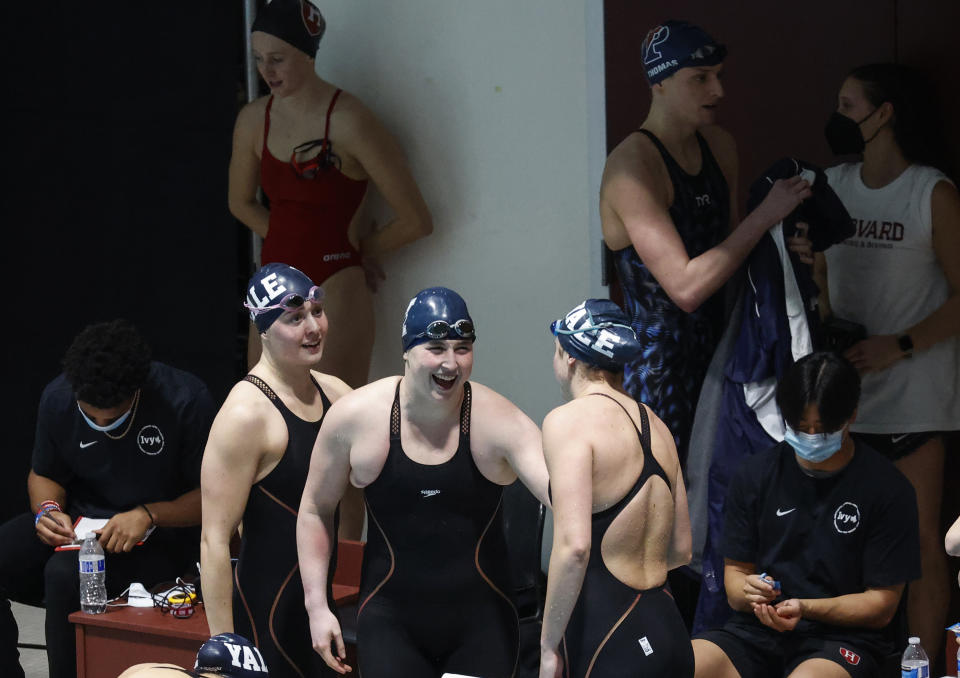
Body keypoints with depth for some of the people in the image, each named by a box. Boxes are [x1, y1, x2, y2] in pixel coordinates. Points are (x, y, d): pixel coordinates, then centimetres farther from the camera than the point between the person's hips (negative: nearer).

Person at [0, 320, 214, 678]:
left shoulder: (186, 400, -17)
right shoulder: (58, 397, -4)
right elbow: (43, 474, 14)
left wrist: (148, 515, -26)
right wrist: (48, 509, -10)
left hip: (163, 533, -5)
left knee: (66, 573, -34)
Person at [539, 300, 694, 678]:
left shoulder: (569, 420, -9)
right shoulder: (656, 427, 14)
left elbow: (574, 545, -20)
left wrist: (548, 647, -13)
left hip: (609, 636, -8)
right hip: (669, 630, 8)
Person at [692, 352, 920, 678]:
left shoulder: (887, 488, -3)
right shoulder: (755, 475, 8)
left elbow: (881, 604, -2)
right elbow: (734, 571, 13)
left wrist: (805, 608, -18)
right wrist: (748, 592, -13)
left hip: (843, 635, -3)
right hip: (756, 628, 3)